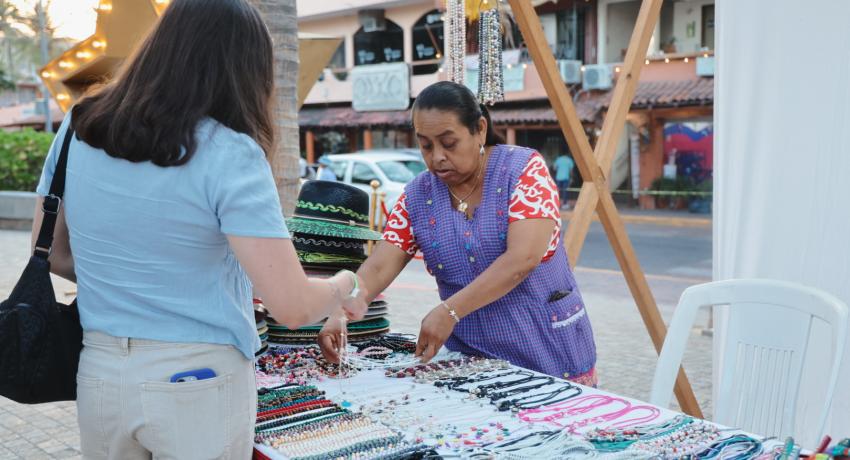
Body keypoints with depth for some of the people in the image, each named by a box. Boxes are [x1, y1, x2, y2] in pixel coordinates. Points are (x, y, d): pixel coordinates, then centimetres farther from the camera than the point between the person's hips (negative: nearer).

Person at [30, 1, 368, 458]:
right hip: (198, 382, -5)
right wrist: (344, 287, -2)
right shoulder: (228, 154, -18)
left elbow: (51, 255, 10)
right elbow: (292, 307, -22)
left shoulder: (78, 128, -2)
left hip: (99, 374, 5)